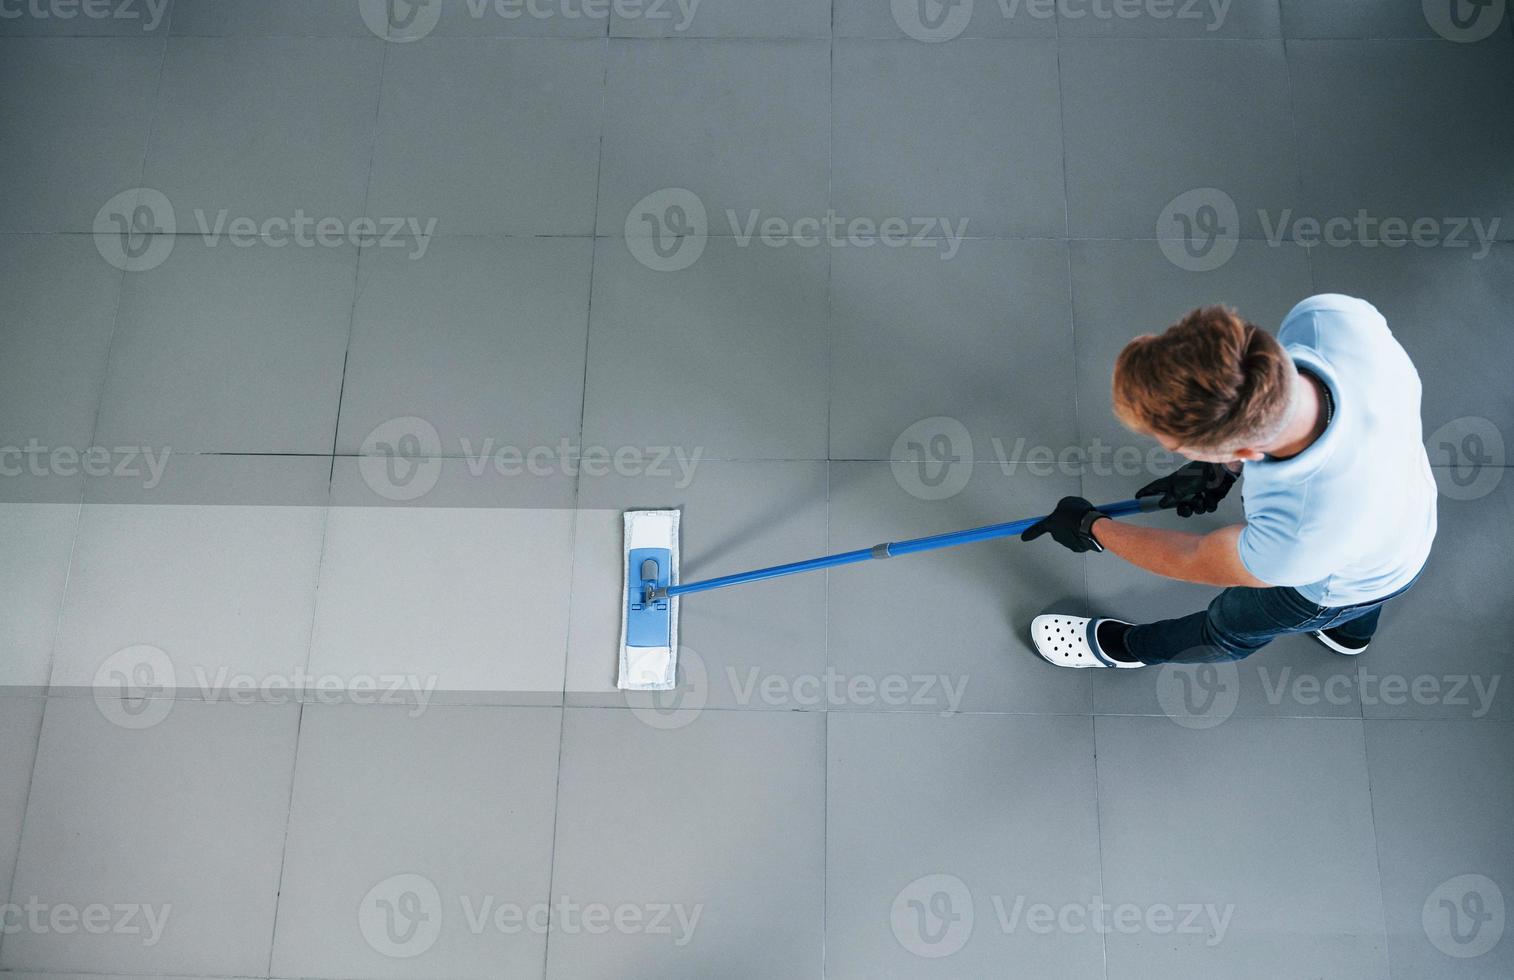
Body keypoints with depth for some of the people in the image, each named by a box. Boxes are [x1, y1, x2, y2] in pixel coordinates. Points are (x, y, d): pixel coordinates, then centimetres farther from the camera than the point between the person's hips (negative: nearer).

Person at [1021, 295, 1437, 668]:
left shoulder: (1298, 543, -49)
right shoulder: (1328, 316, -40)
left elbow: (1195, 562, -26)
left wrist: (1092, 528, -11)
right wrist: (1226, 465, -9)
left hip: (1345, 580, -4)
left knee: (1232, 625, 28)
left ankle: (1131, 646, 56)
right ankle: (1351, 630, 74)